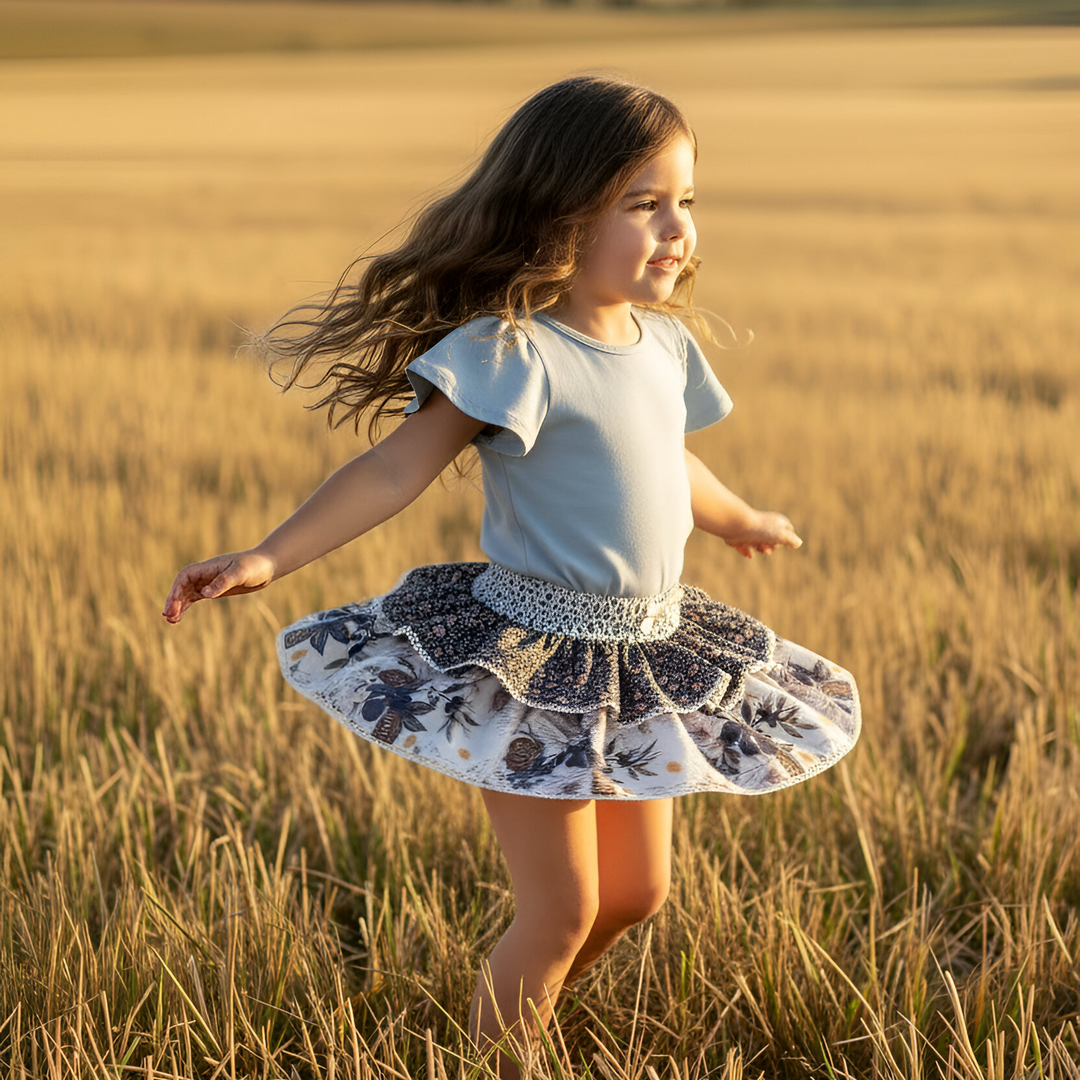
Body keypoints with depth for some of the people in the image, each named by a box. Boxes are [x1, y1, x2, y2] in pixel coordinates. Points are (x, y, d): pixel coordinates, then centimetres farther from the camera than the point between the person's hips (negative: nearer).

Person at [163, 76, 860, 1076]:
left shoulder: (665, 344, 4)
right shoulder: (511, 351, -20)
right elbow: (394, 469, -24)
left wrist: (740, 519, 42)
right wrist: (270, 556, -33)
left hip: (644, 653, 8)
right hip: (533, 656, -8)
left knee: (636, 890, 18)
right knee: (561, 909, -1)